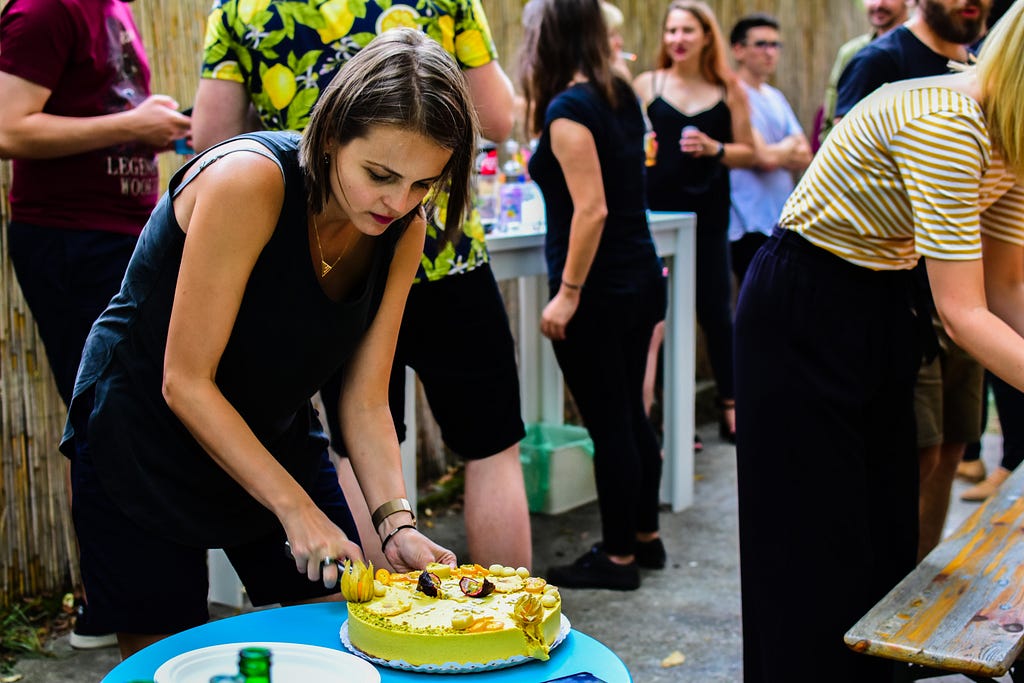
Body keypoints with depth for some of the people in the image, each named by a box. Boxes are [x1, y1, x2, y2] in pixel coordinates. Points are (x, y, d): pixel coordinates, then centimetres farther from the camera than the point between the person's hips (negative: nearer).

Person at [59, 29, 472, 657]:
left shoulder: (404, 229, -10)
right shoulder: (251, 182, -29)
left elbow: (366, 403, -7)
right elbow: (185, 382, -26)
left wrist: (396, 523, -21)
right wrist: (295, 508, -25)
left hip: (275, 437, 6)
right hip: (145, 436, -5)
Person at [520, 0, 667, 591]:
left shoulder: (568, 109, -16)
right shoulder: (621, 97, 9)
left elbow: (592, 209, -22)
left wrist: (568, 293, -19)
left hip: (599, 292, -8)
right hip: (642, 279, 8)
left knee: (608, 424, 2)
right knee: (631, 414, 18)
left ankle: (618, 557, 13)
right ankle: (646, 537, 30)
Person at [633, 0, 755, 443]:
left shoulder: (729, 91, 6)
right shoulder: (646, 85, 4)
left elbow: (747, 153, 7)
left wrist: (715, 149, -11)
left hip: (708, 214, 1)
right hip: (657, 212, 0)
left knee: (715, 310, 6)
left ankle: (731, 407, 19)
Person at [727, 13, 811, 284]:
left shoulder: (776, 97, 16)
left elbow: (804, 157, 9)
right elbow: (764, 157, -15)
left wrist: (775, 152, -10)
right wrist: (789, 147, 5)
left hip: (784, 221, 8)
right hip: (751, 224, -8)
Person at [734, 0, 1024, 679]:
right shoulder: (944, 120, -28)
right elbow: (963, 312, -30)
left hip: (883, 309, 9)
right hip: (804, 317, -9)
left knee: (887, 533, 14)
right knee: (817, 547, 1)